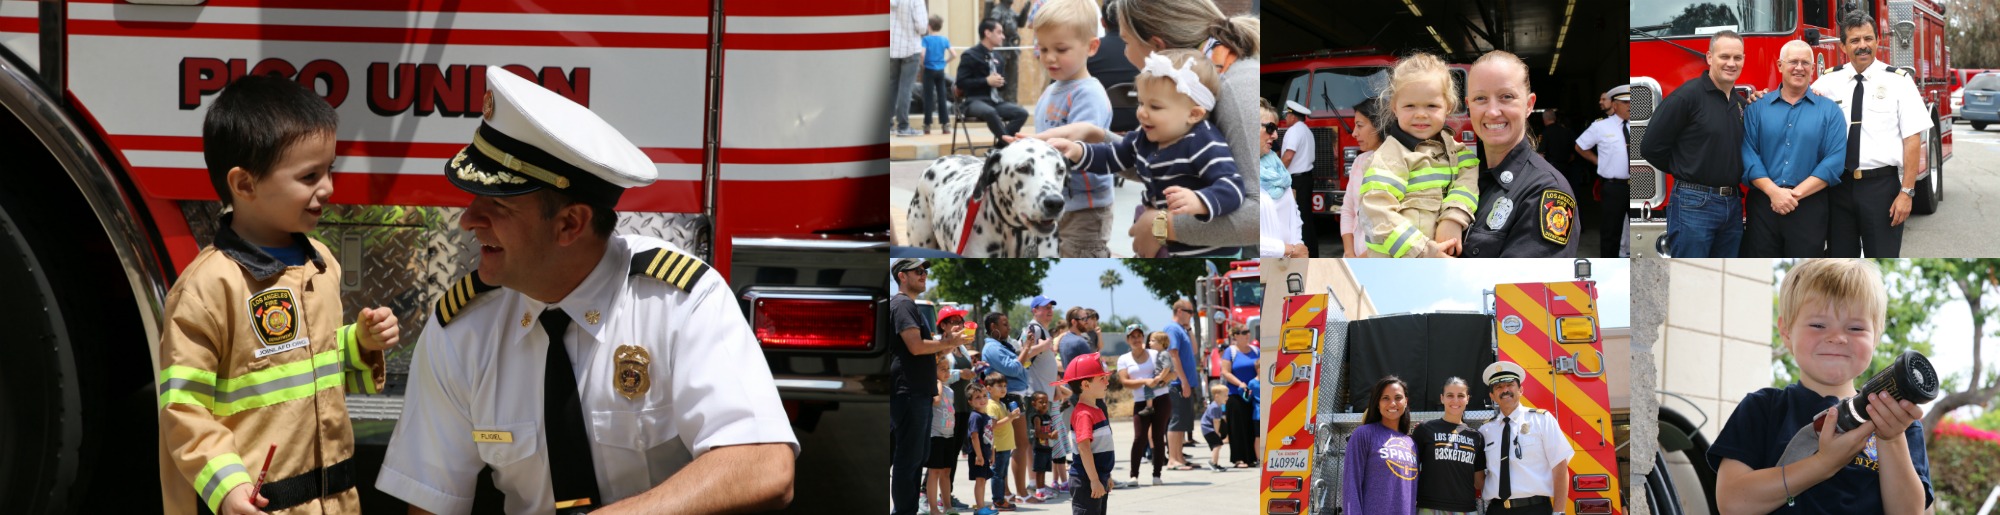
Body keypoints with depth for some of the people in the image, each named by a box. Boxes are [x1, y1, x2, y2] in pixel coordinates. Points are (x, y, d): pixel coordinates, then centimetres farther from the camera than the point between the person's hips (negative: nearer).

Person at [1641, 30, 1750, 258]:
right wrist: (1684, 171, 3)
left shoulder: (1741, 104, 12)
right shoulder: (1687, 95, -10)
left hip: (1732, 205, 7)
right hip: (1694, 205, -7)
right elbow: (1652, 147, -9)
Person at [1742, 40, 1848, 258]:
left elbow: (1834, 161, -4)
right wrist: (1774, 191, -14)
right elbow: (1748, 154, 0)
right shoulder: (1757, 108, 9)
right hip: (1763, 205, 1)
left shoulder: (1830, 111, 6)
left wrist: (1796, 193, -13)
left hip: (1809, 207, -1)